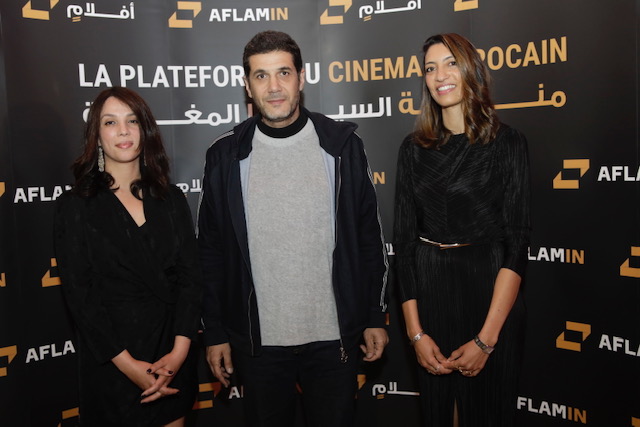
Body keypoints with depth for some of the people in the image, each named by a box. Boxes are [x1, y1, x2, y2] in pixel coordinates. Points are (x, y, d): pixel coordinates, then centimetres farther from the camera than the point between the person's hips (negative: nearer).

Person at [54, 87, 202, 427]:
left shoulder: (171, 199, 4)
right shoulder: (75, 206, -4)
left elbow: (190, 275, -2)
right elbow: (78, 293, -9)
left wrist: (180, 349, -13)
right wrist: (127, 363, -15)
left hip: (172, 354, 3)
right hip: (111, 362, -3)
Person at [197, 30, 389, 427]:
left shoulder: (342, 145, -4)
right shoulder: (226, 155, -3)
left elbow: (369, 236, 1)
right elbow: (212, 250, 2)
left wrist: (376, 316, 0)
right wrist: (215, 333, 2)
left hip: (334, 336, 0)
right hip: (258, 341, 1)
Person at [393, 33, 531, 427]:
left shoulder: (507, 143, -4)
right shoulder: (414, 148, 3)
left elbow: (517, 242, -9)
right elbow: (404, 238, 1)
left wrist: (486, 338, -16)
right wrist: (415, 331, -6)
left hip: (489, 292, -2)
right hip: (429, 293, 3)